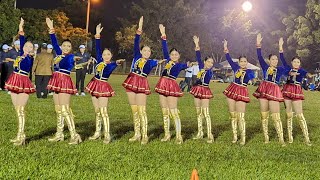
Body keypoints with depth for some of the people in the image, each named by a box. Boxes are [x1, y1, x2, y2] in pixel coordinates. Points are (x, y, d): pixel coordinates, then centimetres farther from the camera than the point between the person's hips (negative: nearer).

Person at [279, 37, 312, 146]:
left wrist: (308, 75, -46)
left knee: (299, 114, -7)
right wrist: (281, 47, -1)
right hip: (287, 90, 3)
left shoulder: (301, 71, 0)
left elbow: (305, 73, -22)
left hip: (297, 91, -3)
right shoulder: (288, 68, 8)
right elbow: (282, 59, 5)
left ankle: (306, 138, -5)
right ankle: (290, 136, 13)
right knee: (289, 114, 6)